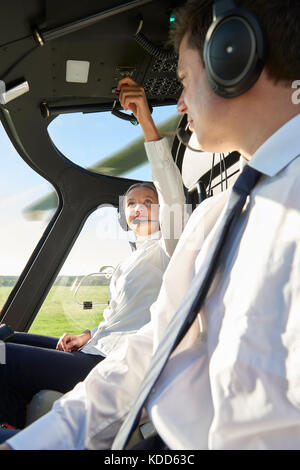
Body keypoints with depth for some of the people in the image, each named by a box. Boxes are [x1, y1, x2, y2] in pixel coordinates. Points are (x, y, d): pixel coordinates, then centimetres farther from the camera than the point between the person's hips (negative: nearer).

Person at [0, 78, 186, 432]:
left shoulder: (166, 249, 0)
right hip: (98, 352, 10)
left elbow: (173, 195, -20)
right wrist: (89, 336, 6)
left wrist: (146, 120, -27)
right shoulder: (130, 261, 27)